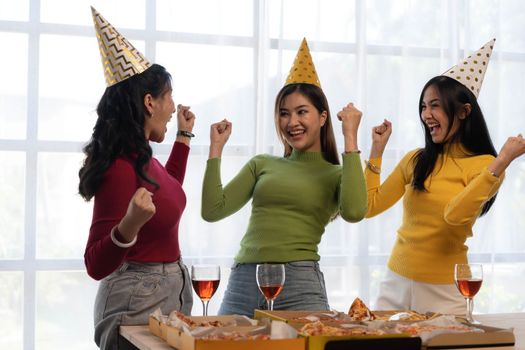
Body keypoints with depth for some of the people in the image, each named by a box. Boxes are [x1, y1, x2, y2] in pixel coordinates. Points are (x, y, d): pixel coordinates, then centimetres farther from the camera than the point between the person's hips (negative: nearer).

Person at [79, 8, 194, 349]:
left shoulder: (140, 157, 2)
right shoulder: (121, 168, -24)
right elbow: (96, 266, -24)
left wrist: (184, 136, 25)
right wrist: (129, 226, -42)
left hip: (169, 293, 9)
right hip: (138, 300, -9)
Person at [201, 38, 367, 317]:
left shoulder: (336, 175, 8)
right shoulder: (262, 164, 16)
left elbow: (354, 212, -16)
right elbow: (212, 211, 7)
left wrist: (350, 138, -11)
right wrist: (216, 147, 6)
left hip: (300, 286, -3)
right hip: (243, 282, 3)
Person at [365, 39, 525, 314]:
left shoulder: (485, 166, -6)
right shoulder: (415, 160, 8)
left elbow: (454, 215, -23)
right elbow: (369, 206, 5)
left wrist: (502, 161, -26)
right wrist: (377, 149, 6)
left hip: (443, 291, -4)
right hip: (396, 282, 5)